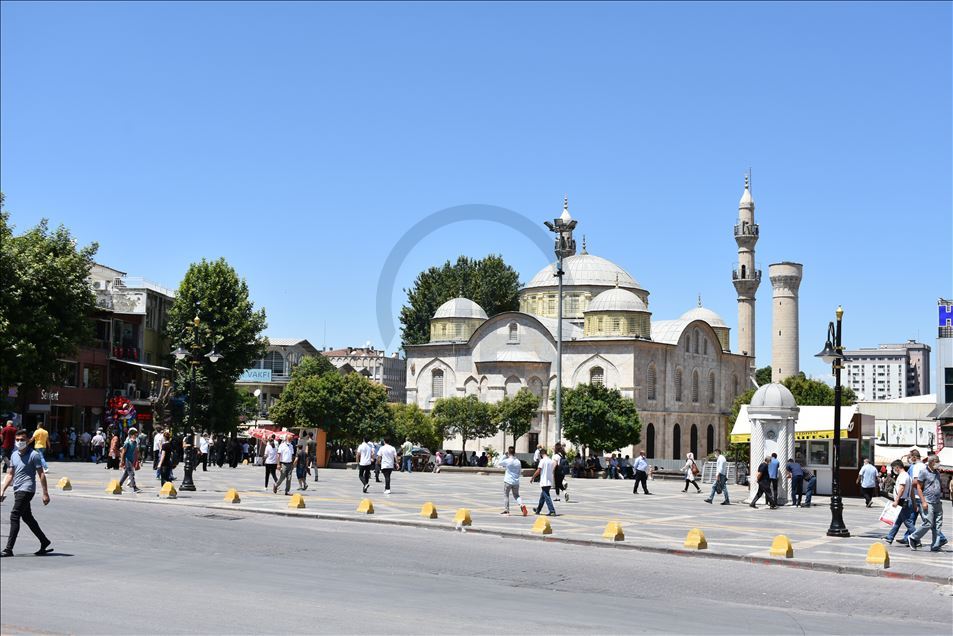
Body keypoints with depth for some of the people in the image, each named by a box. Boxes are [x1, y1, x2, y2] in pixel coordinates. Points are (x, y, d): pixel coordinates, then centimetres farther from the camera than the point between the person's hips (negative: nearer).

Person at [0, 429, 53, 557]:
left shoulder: (34, 455, -8)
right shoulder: (14, 455, 13)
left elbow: (41, 474, -8)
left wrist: (45, 493, -12)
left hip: (27, 489, -8)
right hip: (18, 490, 8)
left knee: (14, 516, -14)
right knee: (27, 517, 14)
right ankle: (45, 543, 25)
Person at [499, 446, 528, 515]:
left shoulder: (507, 461, -12)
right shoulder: (518, 462, 2)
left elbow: (500, 463, 8)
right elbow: (520, 472, 9)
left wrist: (505, 455, 9)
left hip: (508, 481, -4)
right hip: (516, 481, 4)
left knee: (506, 495, 11)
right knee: (516, 495, 15)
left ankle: (506, 510, 10)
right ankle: (522, 505, -10)